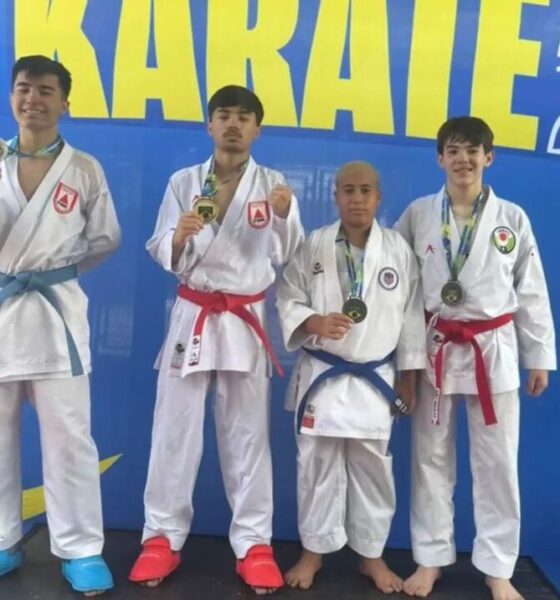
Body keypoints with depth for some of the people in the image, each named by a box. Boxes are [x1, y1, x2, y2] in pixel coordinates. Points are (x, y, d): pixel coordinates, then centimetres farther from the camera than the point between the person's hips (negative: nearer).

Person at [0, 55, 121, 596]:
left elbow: (105, 238, 8)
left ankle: (80, 549, 14)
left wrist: (54, 270, 6)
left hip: (57, 309, -2)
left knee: (68, 435, 1)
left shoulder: (85, 170, 1)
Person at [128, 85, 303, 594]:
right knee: (174, 428, 6)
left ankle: (253, 543, 19)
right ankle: (163, 537, 22)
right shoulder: (183, 183, 4)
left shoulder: (273, 185, 2)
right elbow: (163, 256, 2)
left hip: (245, 321, -1)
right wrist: (180, 234, -19)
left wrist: (284, 216, -23)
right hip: (192, 316, 1)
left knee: (247, 434, 6)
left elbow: (290, 258, -5)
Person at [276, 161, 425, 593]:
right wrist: (315, 322, -22)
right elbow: (288, 300, -1)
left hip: (375, 377, 1)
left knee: (373, 468, 10)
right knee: (317, 464, 8)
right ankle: (313, 550, 25)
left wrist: (409, 377, 4)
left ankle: (371, 554, 28)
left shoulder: (398, 249, 0)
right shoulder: (313, 245, -2)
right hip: (322, 374, 0)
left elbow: (411, 316, 3)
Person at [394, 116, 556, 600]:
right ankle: (430, 559, 24)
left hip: (493, 350, 0)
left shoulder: (513, 218, 1)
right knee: (431, 457, 9)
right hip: (434, 348, 0)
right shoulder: (418, 214, 0)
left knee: (497, 462, 6)